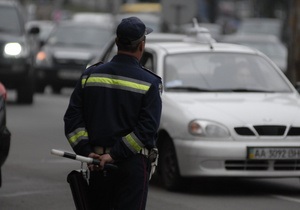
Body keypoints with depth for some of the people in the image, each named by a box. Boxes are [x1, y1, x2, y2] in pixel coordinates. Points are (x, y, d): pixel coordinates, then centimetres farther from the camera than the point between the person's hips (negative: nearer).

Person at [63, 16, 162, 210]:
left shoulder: (90, 76, 5)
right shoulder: (149, 83, -6)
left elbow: (72, 119, 0)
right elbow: (146, 129, -15)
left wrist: (86, 151, -5)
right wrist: (114, 155, -15)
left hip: (97, 164, 4)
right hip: (132, 165, -4)